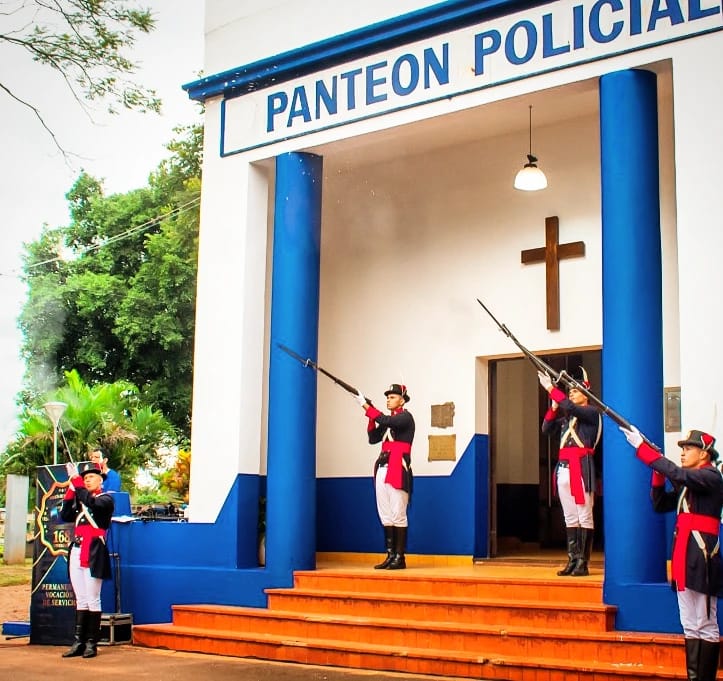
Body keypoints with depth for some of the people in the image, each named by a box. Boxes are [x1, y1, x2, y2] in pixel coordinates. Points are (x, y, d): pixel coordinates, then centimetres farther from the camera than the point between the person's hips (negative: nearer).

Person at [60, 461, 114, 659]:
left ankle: (92, 643, -1)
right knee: (80, 600, 7)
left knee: (92, 599, -4)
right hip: (76, 551, 6)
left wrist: (76, 480, -16)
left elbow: (92, 503, -20)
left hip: (93, 553, -6)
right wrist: (71, 488, 1)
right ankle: (79, 642, 7)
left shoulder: (106, 499, 1)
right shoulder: (80, 500, 19)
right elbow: (65, 516, 7)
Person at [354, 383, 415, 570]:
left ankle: (400, 557, -5)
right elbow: (373, 438, 13)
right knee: (385, 516, 8)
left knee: (398, 515, -7)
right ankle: (390, 556, 12)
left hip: (398, 470, -8)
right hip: (382, 469, 8)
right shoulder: (388, 419, 20)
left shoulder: (405, 417, -4)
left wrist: (365, 406, -18)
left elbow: (385, 421, -21)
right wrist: (370, 416, 2)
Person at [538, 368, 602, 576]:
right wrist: (553, 407, 1)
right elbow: (546, 429, 12)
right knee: (570, 518, 9)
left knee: (584, 516, -5)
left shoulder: (592, 412, -2)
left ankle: (583, 563, -4)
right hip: (563, 467, 8)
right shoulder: (565, 416, 20)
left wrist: (551, 388, -16)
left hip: (581, 467, -8)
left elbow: (570, 407, -19)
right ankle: (572, 561, 12)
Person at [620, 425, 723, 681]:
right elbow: (660, 504, 17)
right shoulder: (685, 483, 19)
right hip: (683, 560, 9)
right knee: (690, 627, 9)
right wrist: (658, 473, 3)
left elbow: (677, 473, -23)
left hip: (701, 559, -9)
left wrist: (641, 447, -23)